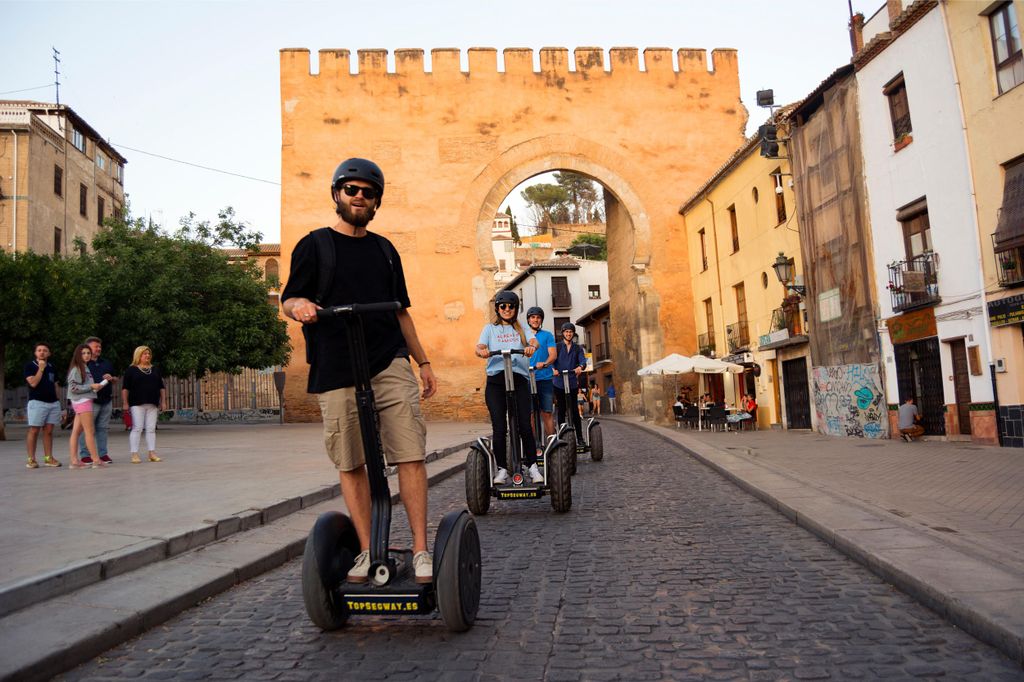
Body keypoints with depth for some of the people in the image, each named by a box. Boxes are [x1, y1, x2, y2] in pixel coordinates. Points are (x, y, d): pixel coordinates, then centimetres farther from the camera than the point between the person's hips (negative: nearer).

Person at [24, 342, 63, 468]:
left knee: (48, 431, 5)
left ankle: (48, 458, 7)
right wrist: (41, 368, -11)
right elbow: (33, 383, -12)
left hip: (53, 402, 5)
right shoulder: (30, 365, 1)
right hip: (37, 402, -5)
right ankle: (31, 459, 0)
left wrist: (57, 399, 15)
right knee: (34, 430, -4)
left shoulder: (51, 367, 17)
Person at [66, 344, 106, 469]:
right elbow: (73, 388, -15)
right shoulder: (76, 369, -9)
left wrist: (95, 386, 3)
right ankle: (96, 460, -3)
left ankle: (75, 461, 8)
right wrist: (91, 386, -16)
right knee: (89, 431, -6)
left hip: (85, 400, 8)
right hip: (82, 401, -8)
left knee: (76, 432, 7)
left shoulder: (85, 368, 16)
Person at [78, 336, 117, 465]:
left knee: (103, 428, 8)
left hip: (106, 400, 6)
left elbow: (116, 380, 24)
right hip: (90, 401, -6)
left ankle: (103, 454, 14)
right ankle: (84, 455, 2)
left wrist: (111, 378, 2)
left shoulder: (106, 363, 20)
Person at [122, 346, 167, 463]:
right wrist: (125, 403, -7)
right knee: (137, 428, -7)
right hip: (137, 404, -4)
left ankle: (152, 453, 6)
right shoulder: (131, 370, 3)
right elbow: (125, 388, -1)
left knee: (151, 429, 4)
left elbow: (161, 387, 17)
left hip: (153, 404, 4)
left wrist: (163, 401, 11)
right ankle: (134, 454, -4)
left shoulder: (155, 370, 16)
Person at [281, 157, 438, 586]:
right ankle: (367, 551, 15)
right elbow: (287, 300, 4)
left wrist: (423, 361, 20)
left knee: (410, 456, -7)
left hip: (390, 365, 2)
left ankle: (420, 550, 1)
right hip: (336, 373, -2)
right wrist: (298, 304, -21)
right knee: (350, 464, 3)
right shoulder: (314, 245, 9)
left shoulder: (384, 250, 20)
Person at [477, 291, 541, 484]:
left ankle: (533, 467, 3)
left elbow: (534, 341, -2)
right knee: (499, 428, -4)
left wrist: (531, 347, -27)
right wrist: (481, 351, -25)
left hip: (519, 379, 0)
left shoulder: (522, 329, 18)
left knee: (525, 426, -7)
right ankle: (502, 469, 7)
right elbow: (480, 346, 1)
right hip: (496, 380, 0)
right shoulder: (490, 328, 17)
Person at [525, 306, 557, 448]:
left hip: (544, 379, -1)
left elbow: (553, 355, -2)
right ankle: (536, 445, 6)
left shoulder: (547, 335, 8)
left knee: (547, 413, -2)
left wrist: (544, 364, -23)